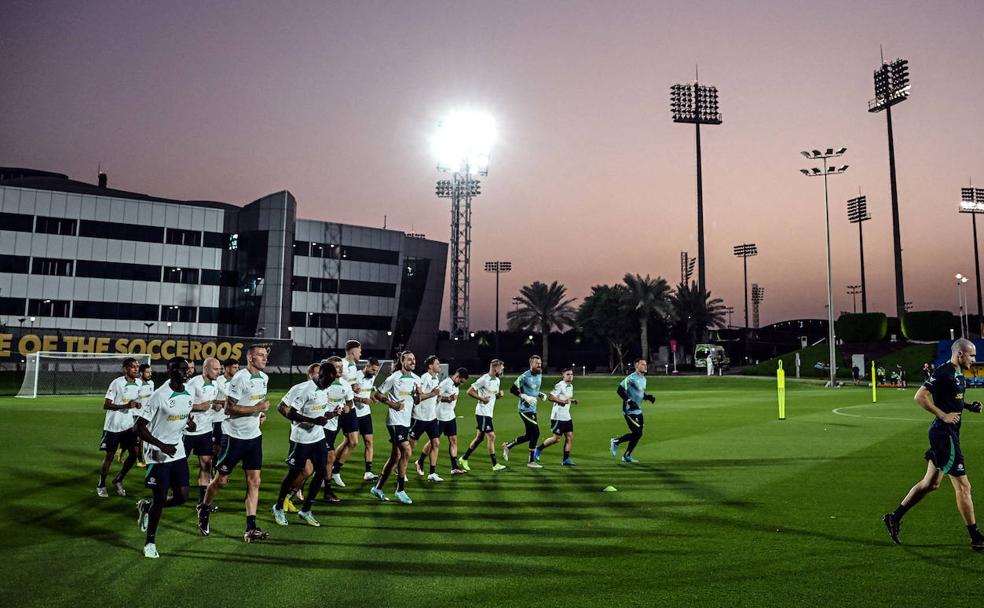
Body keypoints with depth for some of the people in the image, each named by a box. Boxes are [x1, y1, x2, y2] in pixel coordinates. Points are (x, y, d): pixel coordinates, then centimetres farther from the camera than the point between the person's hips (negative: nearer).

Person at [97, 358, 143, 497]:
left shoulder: (138, 384, 4)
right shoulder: (117, 383, -15)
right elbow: (106, 405, -15)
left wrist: (138, 404, -4)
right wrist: (126, 405, -28)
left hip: (128, 425, 5)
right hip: (113, 426, -5)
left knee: (134, 453, 0)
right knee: (109, 456, 4)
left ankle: (118, 480, 20)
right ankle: (101, 485, 22)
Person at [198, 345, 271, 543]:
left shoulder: (264, 378, 8)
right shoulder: (240, 378, -16)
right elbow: (229, 408, -18)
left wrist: (261, 412, 7)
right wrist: (256, 408, -20)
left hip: (254, 435, 6)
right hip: (234, 435, -6)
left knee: (254, 481, 1)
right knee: (221, 479, 8)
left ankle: (251, 528, 2)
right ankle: (204, 508, 36)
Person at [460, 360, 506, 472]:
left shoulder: (497, 380, 12)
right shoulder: (484, 379, -15)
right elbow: (470, 391, -15)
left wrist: (499, 394, 0)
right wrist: (482, 398, -19)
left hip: (489, 413, 9)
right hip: (482, 413, -9)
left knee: (479, 437, 13)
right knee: (491, 436, -9)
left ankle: (464, 459, 24)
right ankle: (495, 464, -3)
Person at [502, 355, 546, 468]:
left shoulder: (540, 375, 10)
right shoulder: (524, 376, -16)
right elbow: (512, 389, -14)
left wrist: (540, 395, 5)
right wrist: (525, 397, -23)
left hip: (532, 409, 9)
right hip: (525, 409, -9)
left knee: (528, 436, 12)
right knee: (535, 433, -9)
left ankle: (507, 446, 30)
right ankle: (531, 461, 3)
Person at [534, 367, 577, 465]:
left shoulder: (571, 386, 14)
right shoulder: (559, 385, -14)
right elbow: (550, 397, -22)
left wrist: (572, 401, 8)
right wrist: (562, 401, -29)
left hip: (566, 417, 8)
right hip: (558, 416, -8)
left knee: (570, 437, 1)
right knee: (556, 438, -4)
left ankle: (566, 459, 8)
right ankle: (538, 449, 15)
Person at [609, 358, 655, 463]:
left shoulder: (643, 379, 13)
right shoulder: (631, 378, -16)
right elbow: (619, 390, -19)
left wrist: (648, 397, 6)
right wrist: (629, 401, -25)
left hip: (638, 411, 9)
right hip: (630, 410, -9)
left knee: (638, 434, 8)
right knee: (637, 433, -12)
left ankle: (627, 456, 19)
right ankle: (615, 442, 7)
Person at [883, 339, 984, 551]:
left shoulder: (958, 375, 14)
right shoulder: (944, 372, -16)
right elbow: (920, 396, -22)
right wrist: (944, 415, -21)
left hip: (948, 434, 10)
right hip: (944, 433, -10)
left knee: (931, 483, 14)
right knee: (963, 485, -2)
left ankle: (894, 518, 20)